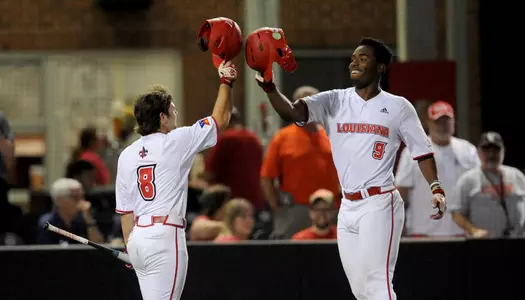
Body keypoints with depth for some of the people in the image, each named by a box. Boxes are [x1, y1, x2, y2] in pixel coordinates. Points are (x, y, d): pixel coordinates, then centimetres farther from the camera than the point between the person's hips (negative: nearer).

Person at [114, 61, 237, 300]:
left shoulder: (126, 155, 10)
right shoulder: (174, 143, -7)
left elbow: (125, 208, 12)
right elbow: (221, 119, 3)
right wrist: (226, 81, 13)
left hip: (138, 237, 7)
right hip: (164, 236, -7)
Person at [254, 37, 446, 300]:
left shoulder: (398, 107, 2)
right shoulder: (334, 101, 6)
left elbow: (421, 150, 3)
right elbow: (292, 112, -8)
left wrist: (436, 188, -13)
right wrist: (270, 88, -28)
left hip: (379, 204, -5)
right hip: (347, 207, 5)